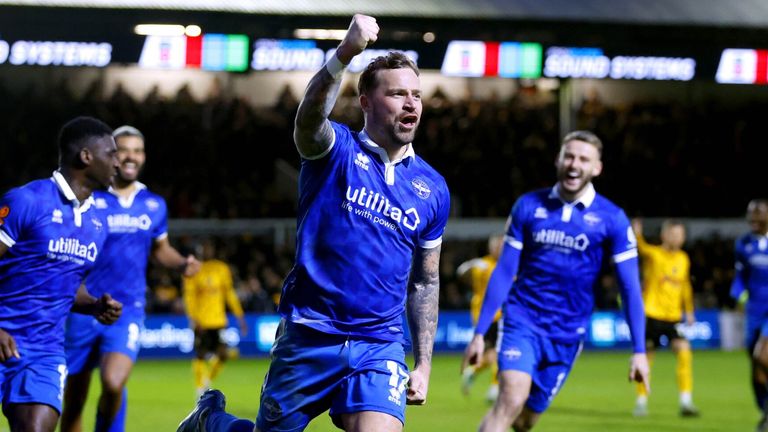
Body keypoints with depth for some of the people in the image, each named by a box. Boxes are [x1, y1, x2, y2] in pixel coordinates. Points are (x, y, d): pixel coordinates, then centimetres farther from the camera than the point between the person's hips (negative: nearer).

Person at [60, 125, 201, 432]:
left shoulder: (154, 205, 9)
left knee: (113, 384, -25)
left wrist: (182, 263, 5)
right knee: (73, 402, 6)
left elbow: (160, 248, 25)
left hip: (128, 310, 1)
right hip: (84, 309, -1)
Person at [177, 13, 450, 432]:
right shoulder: (336, 150, -3)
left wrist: (423, 364, 11)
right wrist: (345, 53, -46)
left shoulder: (432, 189, 8)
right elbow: (309, 118, -29)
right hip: (308, 337, -2)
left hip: (379, 348, 2)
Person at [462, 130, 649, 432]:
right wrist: (480, 332, 2)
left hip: (566, 335, 1)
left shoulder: (611, 219, -2)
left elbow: (630, 288, -1)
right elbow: (504, 272, 5)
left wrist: (639, 350, -7)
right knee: (511, 399, -23)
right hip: (521, 321, -1)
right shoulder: (528, 206, 1)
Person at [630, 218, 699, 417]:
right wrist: (637, 235, -53)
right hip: (652, 313, -4)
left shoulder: (683, 259, 8)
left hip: (674, 316, 4)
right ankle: (641, 401, 20)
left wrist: (689, 311, 25)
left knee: (684, 351, -13)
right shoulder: (653, 254, -8)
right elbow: (641, 248, -31)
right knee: (647, 356, 3)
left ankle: (686, 401, -9)